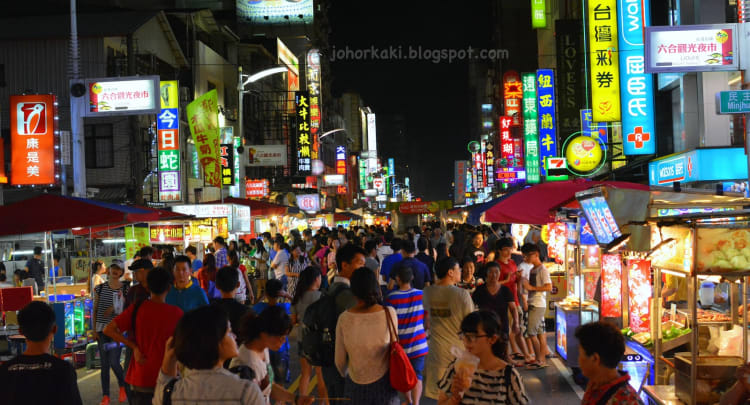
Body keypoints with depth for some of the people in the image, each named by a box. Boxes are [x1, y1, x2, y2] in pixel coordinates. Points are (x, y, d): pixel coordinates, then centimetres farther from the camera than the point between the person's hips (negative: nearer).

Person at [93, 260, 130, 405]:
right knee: (104, 364, 5)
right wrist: (94, 330, 2)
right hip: (102, 330, 2)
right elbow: (95, 310, 8)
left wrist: (115, 309, -14)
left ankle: (123, 387, 18)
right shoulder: (100, 288, 5)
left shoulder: (125, 289, 0)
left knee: (114, 362, -9)